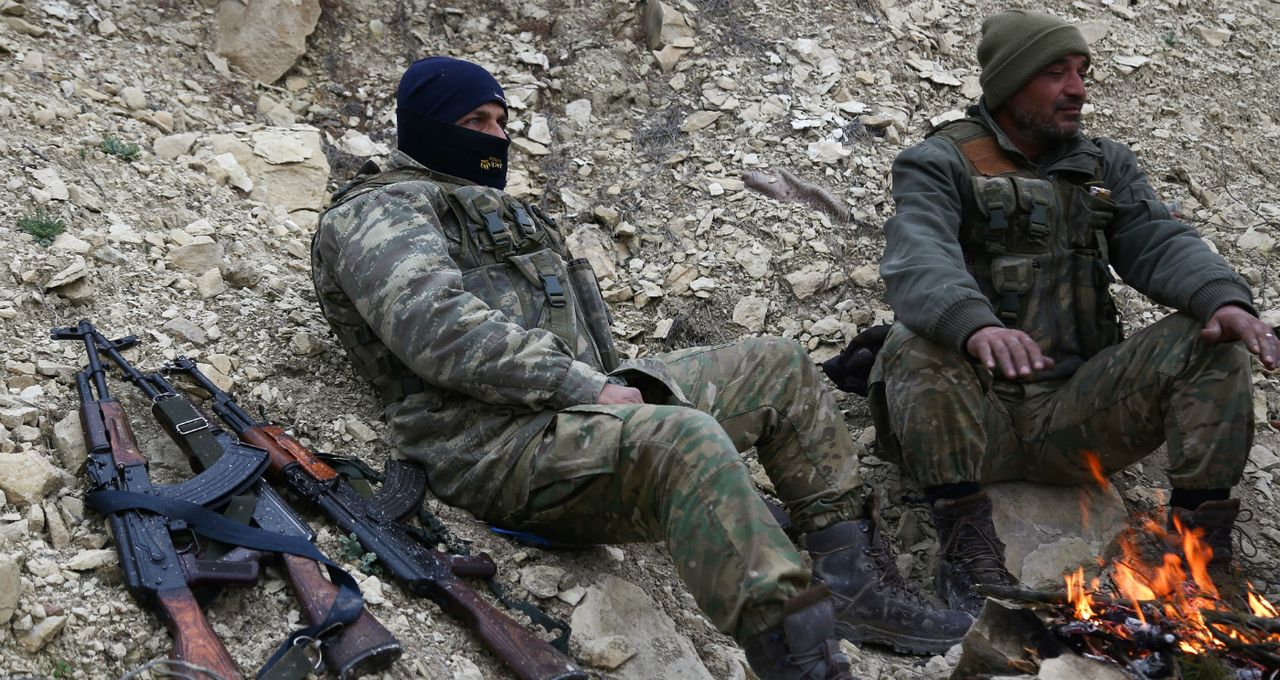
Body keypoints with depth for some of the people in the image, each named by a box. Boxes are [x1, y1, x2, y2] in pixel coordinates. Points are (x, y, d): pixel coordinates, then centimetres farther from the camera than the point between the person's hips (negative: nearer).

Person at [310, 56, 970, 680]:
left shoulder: (494, 209, 32)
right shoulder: (376, 214, 0)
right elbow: (438, 332, -19)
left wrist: (609, 385, 10)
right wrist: (584, 386, -21)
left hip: (577, 403, 10)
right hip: (499, 444, -10)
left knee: (778, 365, 7)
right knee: (688, 440, -38)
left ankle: (854, 583, 1)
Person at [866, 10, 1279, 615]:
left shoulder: (1105, 166, 18)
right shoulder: (939, 164, 1)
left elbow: (1159, 243, 0)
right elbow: (918, 262, -20)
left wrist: (1224, 297, -24)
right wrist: (975, 326, -44)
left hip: (1071, 416, 4)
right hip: (975, 417, -3)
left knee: (1213, 339, -14)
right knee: (915, 349, -34)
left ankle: (1201, 540, -16)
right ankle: (966, 545, -32)